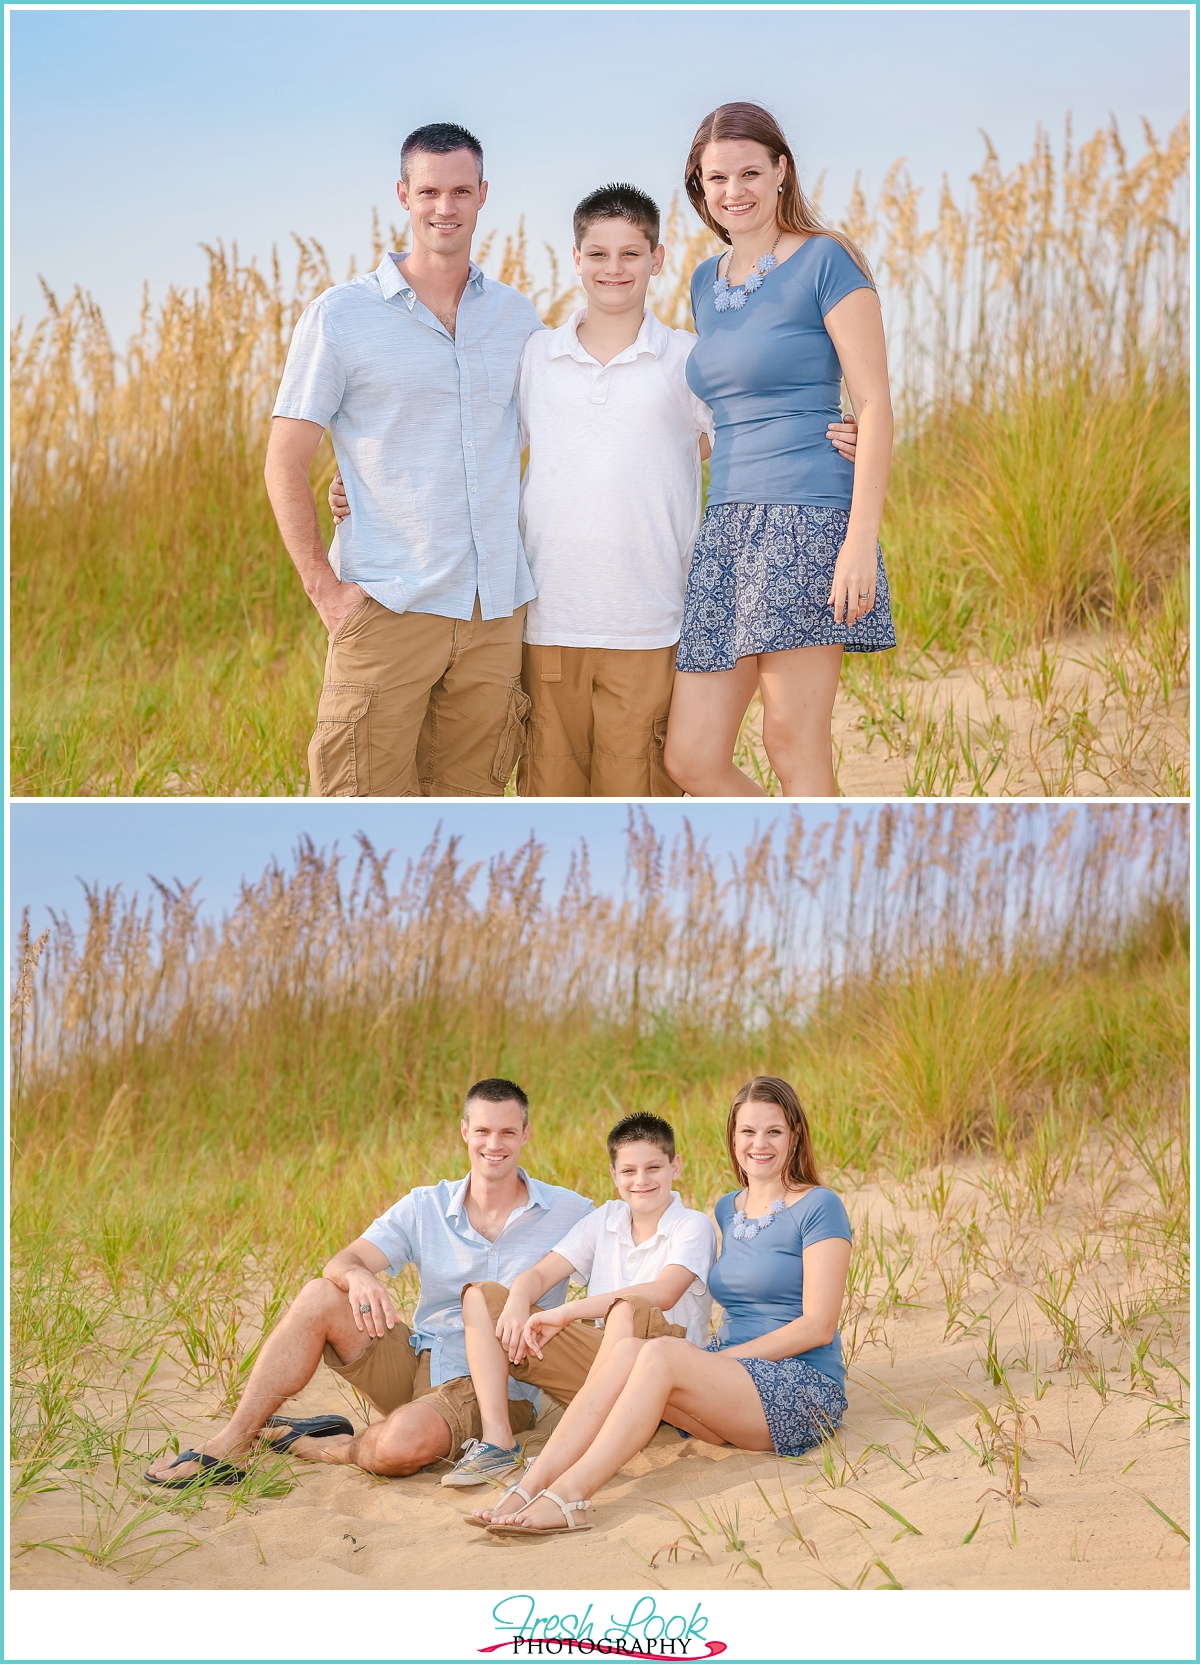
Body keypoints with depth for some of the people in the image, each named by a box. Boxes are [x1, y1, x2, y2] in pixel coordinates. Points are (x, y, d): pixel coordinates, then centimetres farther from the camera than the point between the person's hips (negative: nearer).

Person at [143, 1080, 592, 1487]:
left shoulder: (570, 1213, -2)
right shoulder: (425, 1207, 5)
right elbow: (342, 1262, -6)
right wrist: (358, 1277, -33)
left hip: (495, 1389, -4)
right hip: (417, 1361, 4)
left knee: (403, 1442, -37)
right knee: (319, 1296, -15)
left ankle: (318, 1446, -6)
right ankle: (232, 1443, -14)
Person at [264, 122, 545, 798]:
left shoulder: (518, 316, 12)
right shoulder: (341, 315, 0)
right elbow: (286, 464, -1)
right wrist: (324, 587, -8)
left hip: (496, 610, 4)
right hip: (388, 608, -4)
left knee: (469, 794, 7)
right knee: (364, 797, -9)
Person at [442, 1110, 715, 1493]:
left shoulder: (694, 1226, -4)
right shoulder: (605, 1219, 13)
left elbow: (663, 1293, -23)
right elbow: (539, 1274, 5)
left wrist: (563, 1313, -26)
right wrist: (516, 1305, -20)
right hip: (595, 1352, 6)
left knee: (629, 1309, -39)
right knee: (482, 1295, -2)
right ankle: (498, 1443, -18)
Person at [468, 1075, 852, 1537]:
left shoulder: (818, 1208, -3)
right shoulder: (727, 1209, 19)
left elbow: (817, 1326, -10)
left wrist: (724, 1357, -13)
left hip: (807, 1393, -6)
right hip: (737, 1394, 6)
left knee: (660, 1352, -30)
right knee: (628, 1348, -23)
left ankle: (568, 1497, -39)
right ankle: (529, 1489, -35)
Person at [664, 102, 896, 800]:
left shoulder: (824, 261, -2)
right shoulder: (707, 282, 18)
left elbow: (875, 405, -8)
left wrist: (862, 537, -17)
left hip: (808, 517, -7)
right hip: (728, 524, 7)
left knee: (797, 749, -5)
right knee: (692, 758, 2)